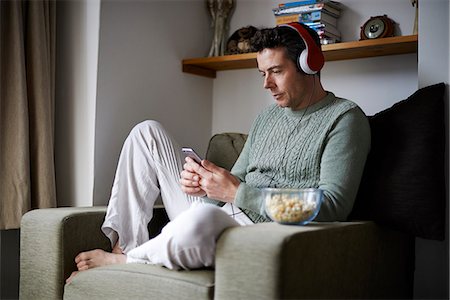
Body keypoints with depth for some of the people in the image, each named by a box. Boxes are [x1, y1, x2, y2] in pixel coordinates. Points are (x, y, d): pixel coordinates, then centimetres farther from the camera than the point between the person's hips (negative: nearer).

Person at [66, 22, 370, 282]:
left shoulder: (344, 118, -5)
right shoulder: (268, 116, 18)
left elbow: (333, 206, -17)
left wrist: (237, 192, -19)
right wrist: (203, 185, -7)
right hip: (215, 213, 8)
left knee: (202, 217, -42)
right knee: (148, 132, 6)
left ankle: (119, 261, -9)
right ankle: (124, 243, -4)